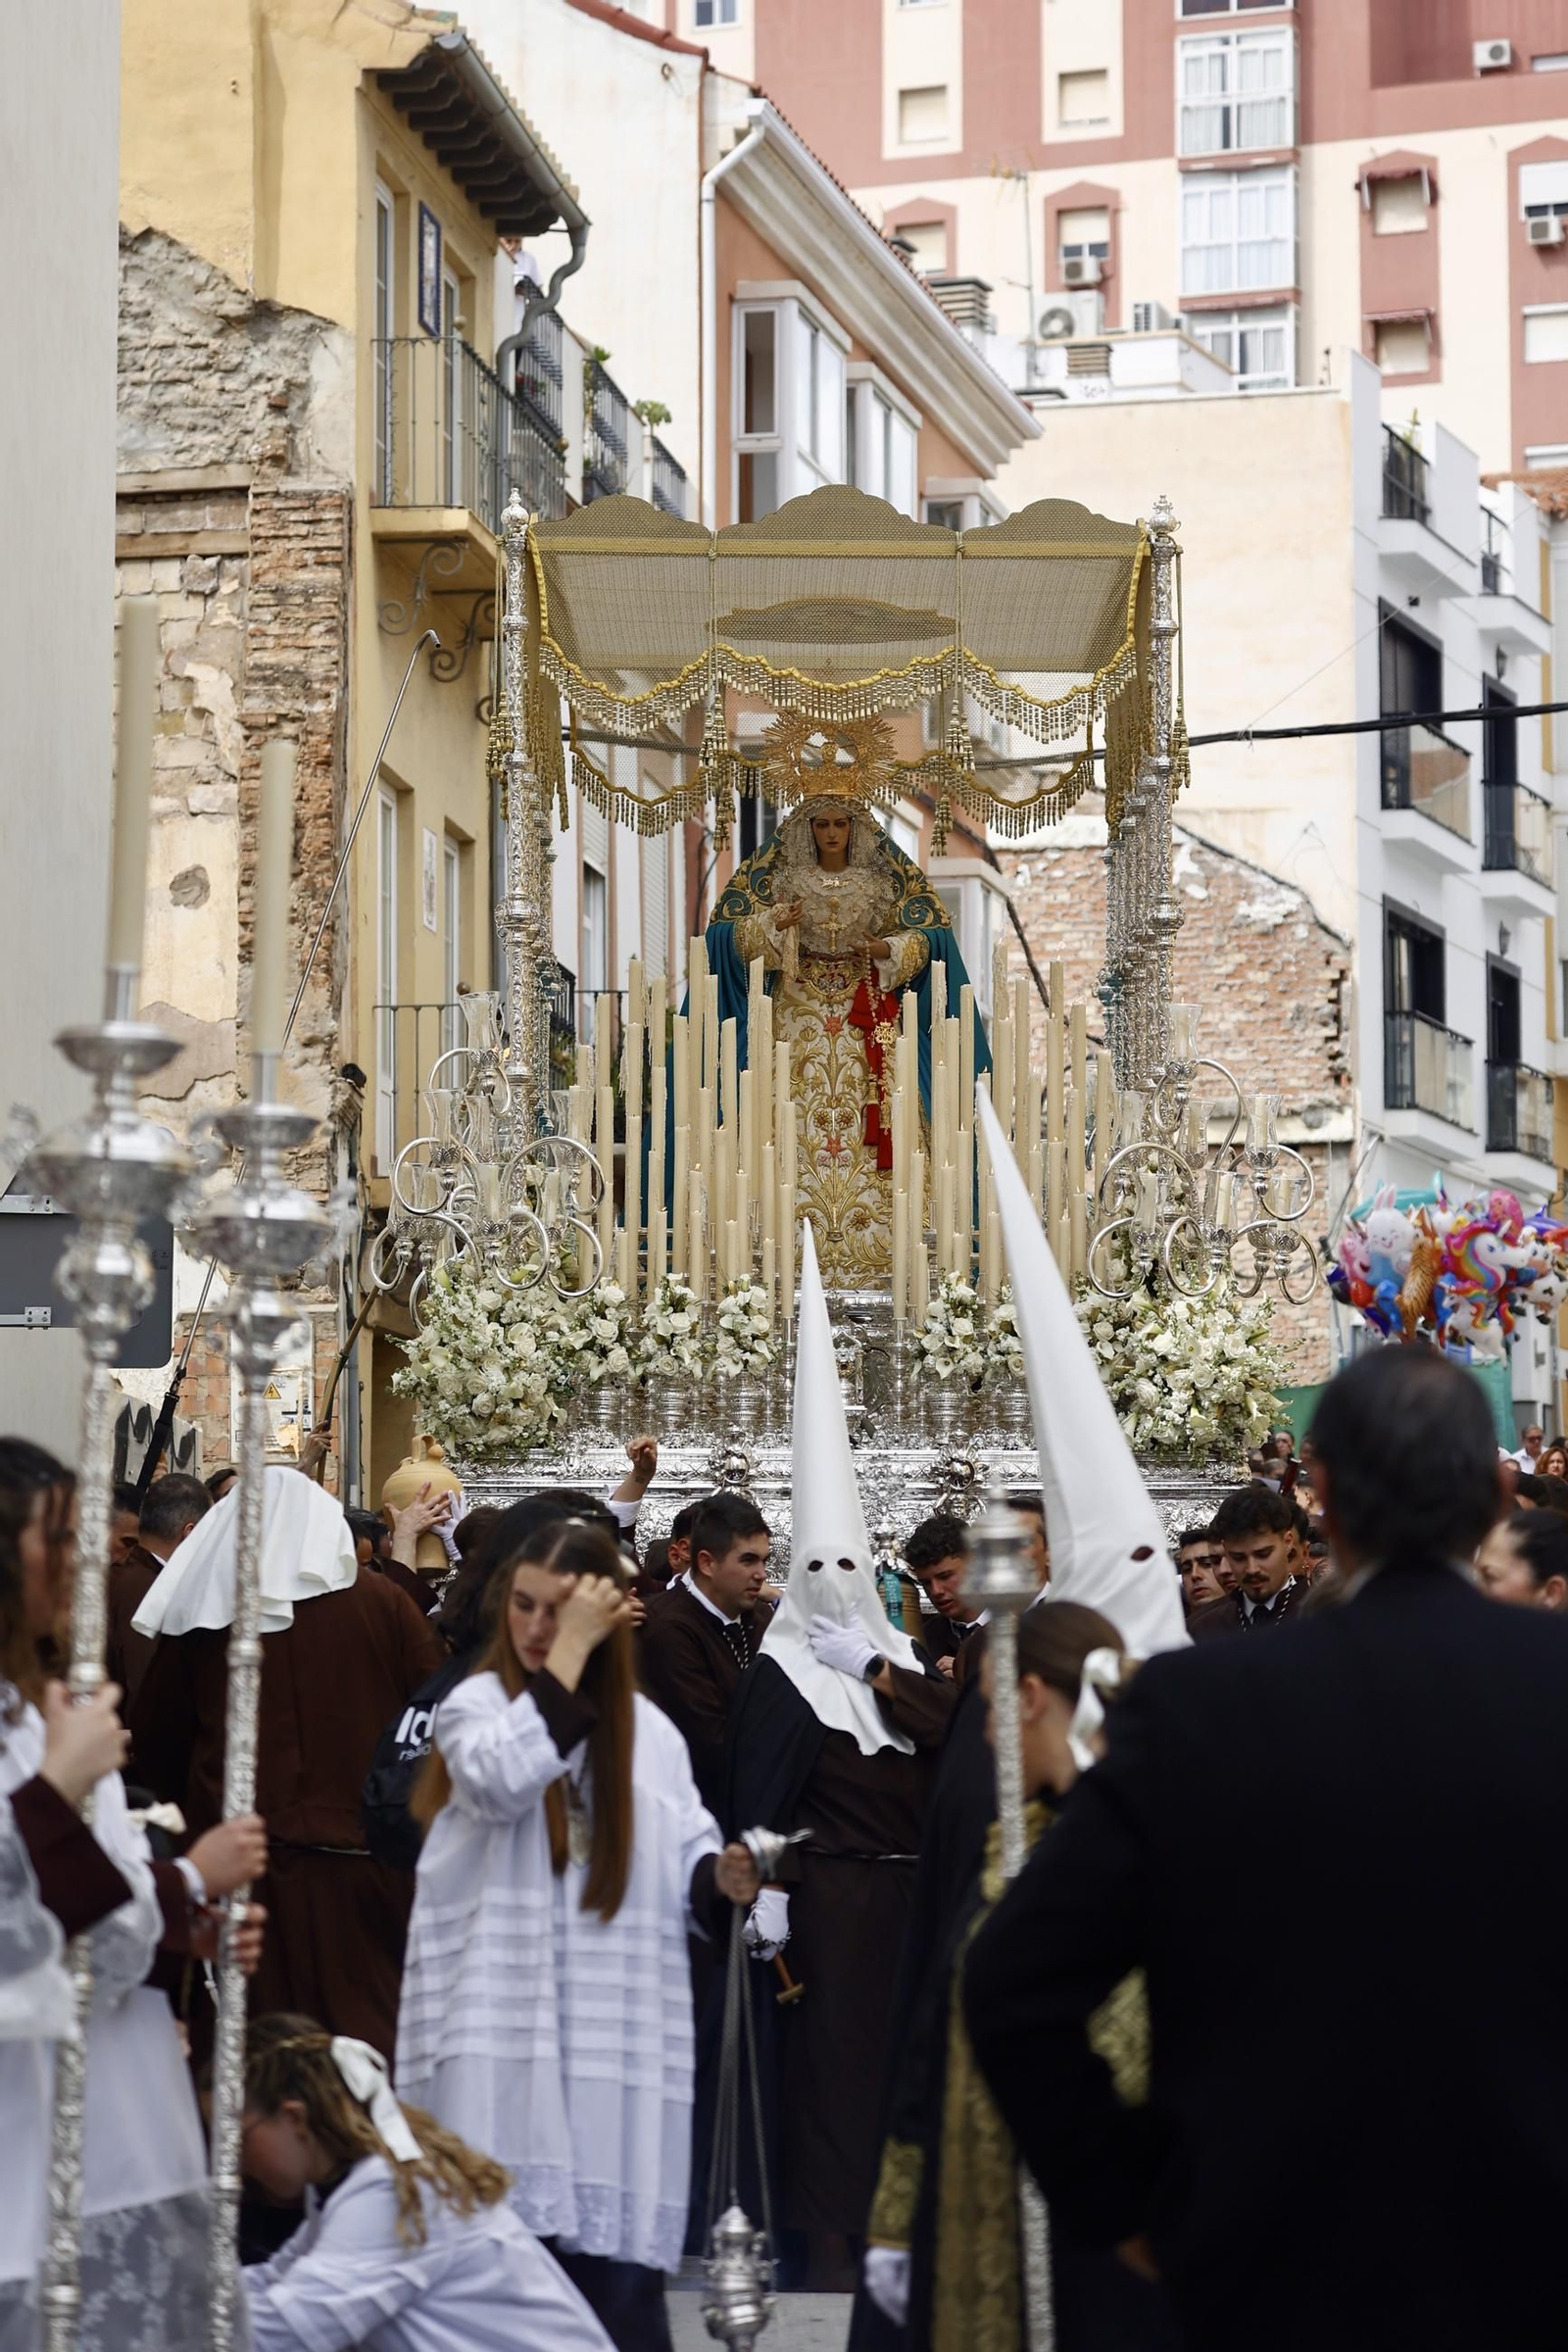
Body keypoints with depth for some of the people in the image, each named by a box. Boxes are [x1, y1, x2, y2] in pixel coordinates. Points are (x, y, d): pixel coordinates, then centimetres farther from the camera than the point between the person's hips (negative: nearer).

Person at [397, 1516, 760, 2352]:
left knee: (614, 2248, 1)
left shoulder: (648, 1729, 13)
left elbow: (686, 1862, 13)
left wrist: (723, 1878, -10)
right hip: (501, 2028, -3)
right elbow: (505, 1779, -20)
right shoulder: (476, 1702, 3)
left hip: (616, 2034, 3)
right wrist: (572, 1653, -17)